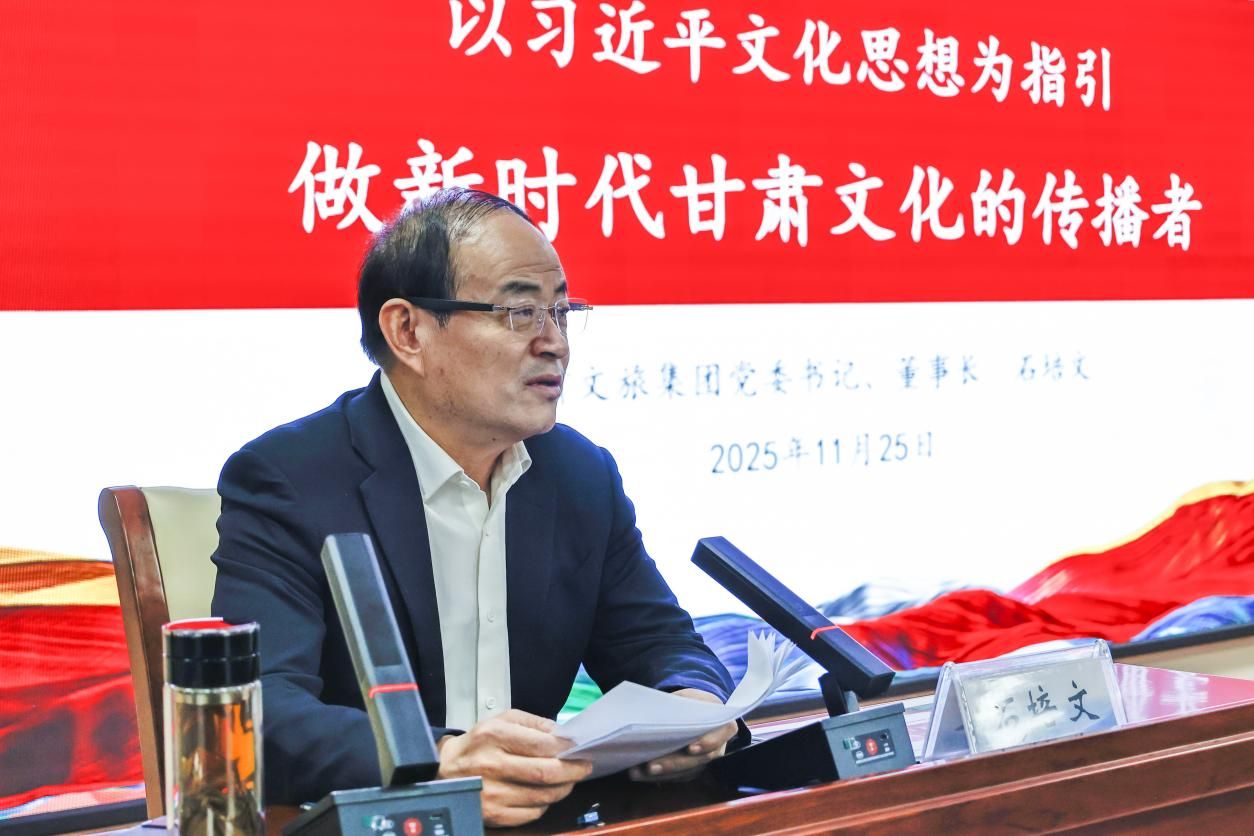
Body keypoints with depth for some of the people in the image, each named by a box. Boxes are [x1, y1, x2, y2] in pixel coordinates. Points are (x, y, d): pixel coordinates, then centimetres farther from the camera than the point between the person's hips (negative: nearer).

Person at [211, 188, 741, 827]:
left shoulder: (585, 476, 7)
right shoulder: (282, 481, -11)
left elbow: (657, 643, 12)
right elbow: (261, 708, -22)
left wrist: (693, 701, -13)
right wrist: (432, 764, -40)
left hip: (535, 815, 4)